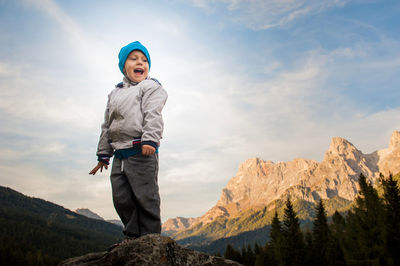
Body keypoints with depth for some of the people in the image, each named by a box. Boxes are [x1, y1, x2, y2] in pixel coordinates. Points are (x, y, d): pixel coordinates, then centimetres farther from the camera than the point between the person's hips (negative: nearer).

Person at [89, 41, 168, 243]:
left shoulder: (151, 87, 4)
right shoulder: (115, 93, 24)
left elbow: (153, 115, -12)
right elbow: (107, 126, 25)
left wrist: (149, 140, -27)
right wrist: (103, 155, 22)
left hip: (142, 152, -7)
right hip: (120, 155, 7)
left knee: (145, 197, -4)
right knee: (121, 199, 10)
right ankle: (133, 237, 22)